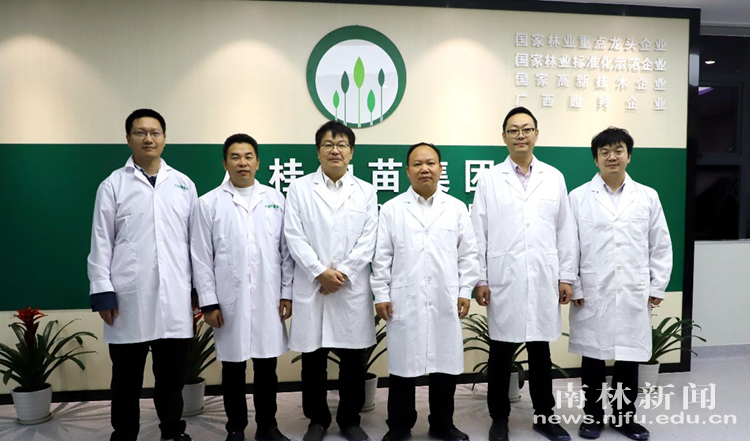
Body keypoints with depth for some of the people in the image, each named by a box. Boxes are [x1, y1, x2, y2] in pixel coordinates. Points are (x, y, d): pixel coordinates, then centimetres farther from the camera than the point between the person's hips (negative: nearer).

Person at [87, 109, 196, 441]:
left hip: (174, 298, 2)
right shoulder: (112, 185, 4)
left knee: (172, 376, 11)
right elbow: (101, 243, 2)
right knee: (126, 379, 11)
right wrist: (102, 292, -5)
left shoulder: (184, 185, 9)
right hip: (128, 299, -1)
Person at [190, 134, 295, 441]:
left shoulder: (275, 199, 6)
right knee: (233, 368, 10)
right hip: (229, 301, -1)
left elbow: (286, 250, 6)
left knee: (267, 367, 11)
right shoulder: (209, 203, 1)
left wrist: (288, 293, 3)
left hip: (268, 299, 2)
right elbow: (201, 258, -1)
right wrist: (208, 302, -5)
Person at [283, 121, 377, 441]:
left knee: (353, 359, 8)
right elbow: (294, 236, -3)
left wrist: (342, 273, -11)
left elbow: (368, 240, 0)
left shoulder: (366, 191, 9)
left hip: (352, 289, 1)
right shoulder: (299, 188, 6)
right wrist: (320, 272, -13)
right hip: (311, 287, 0)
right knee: (313, 359, 8)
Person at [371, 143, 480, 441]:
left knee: (445, 364, 9)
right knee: (403, 365, 6)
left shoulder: (457, 208, 8)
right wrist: (381, 295, -2)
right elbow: (382, 256, 2)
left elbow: (467, 254, 8)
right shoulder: (392, 209, 4)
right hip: (404, 302, -1)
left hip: (445, 302, 2)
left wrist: (465, 291, 2)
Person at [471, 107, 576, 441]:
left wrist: (566, 277, 4)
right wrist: (479, 280, -5)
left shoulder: (554, 178, 7)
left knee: (540, 352, 13)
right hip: (503, 282, -1)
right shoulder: (489, 179, 2)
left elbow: (565, 231, 7)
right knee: (500, 354, 8)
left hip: (543, 282, 2)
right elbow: (478, 234, -1)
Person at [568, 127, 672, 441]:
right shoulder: (579, 197, 0)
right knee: (593, 357, 8)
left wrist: (657, 287, 5)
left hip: (634, 295, 2)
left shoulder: (648, 197, 6)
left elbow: (661, 246, 9)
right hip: (592, 295, -1)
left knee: (629, 358, 10)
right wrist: (573, 287, -5)